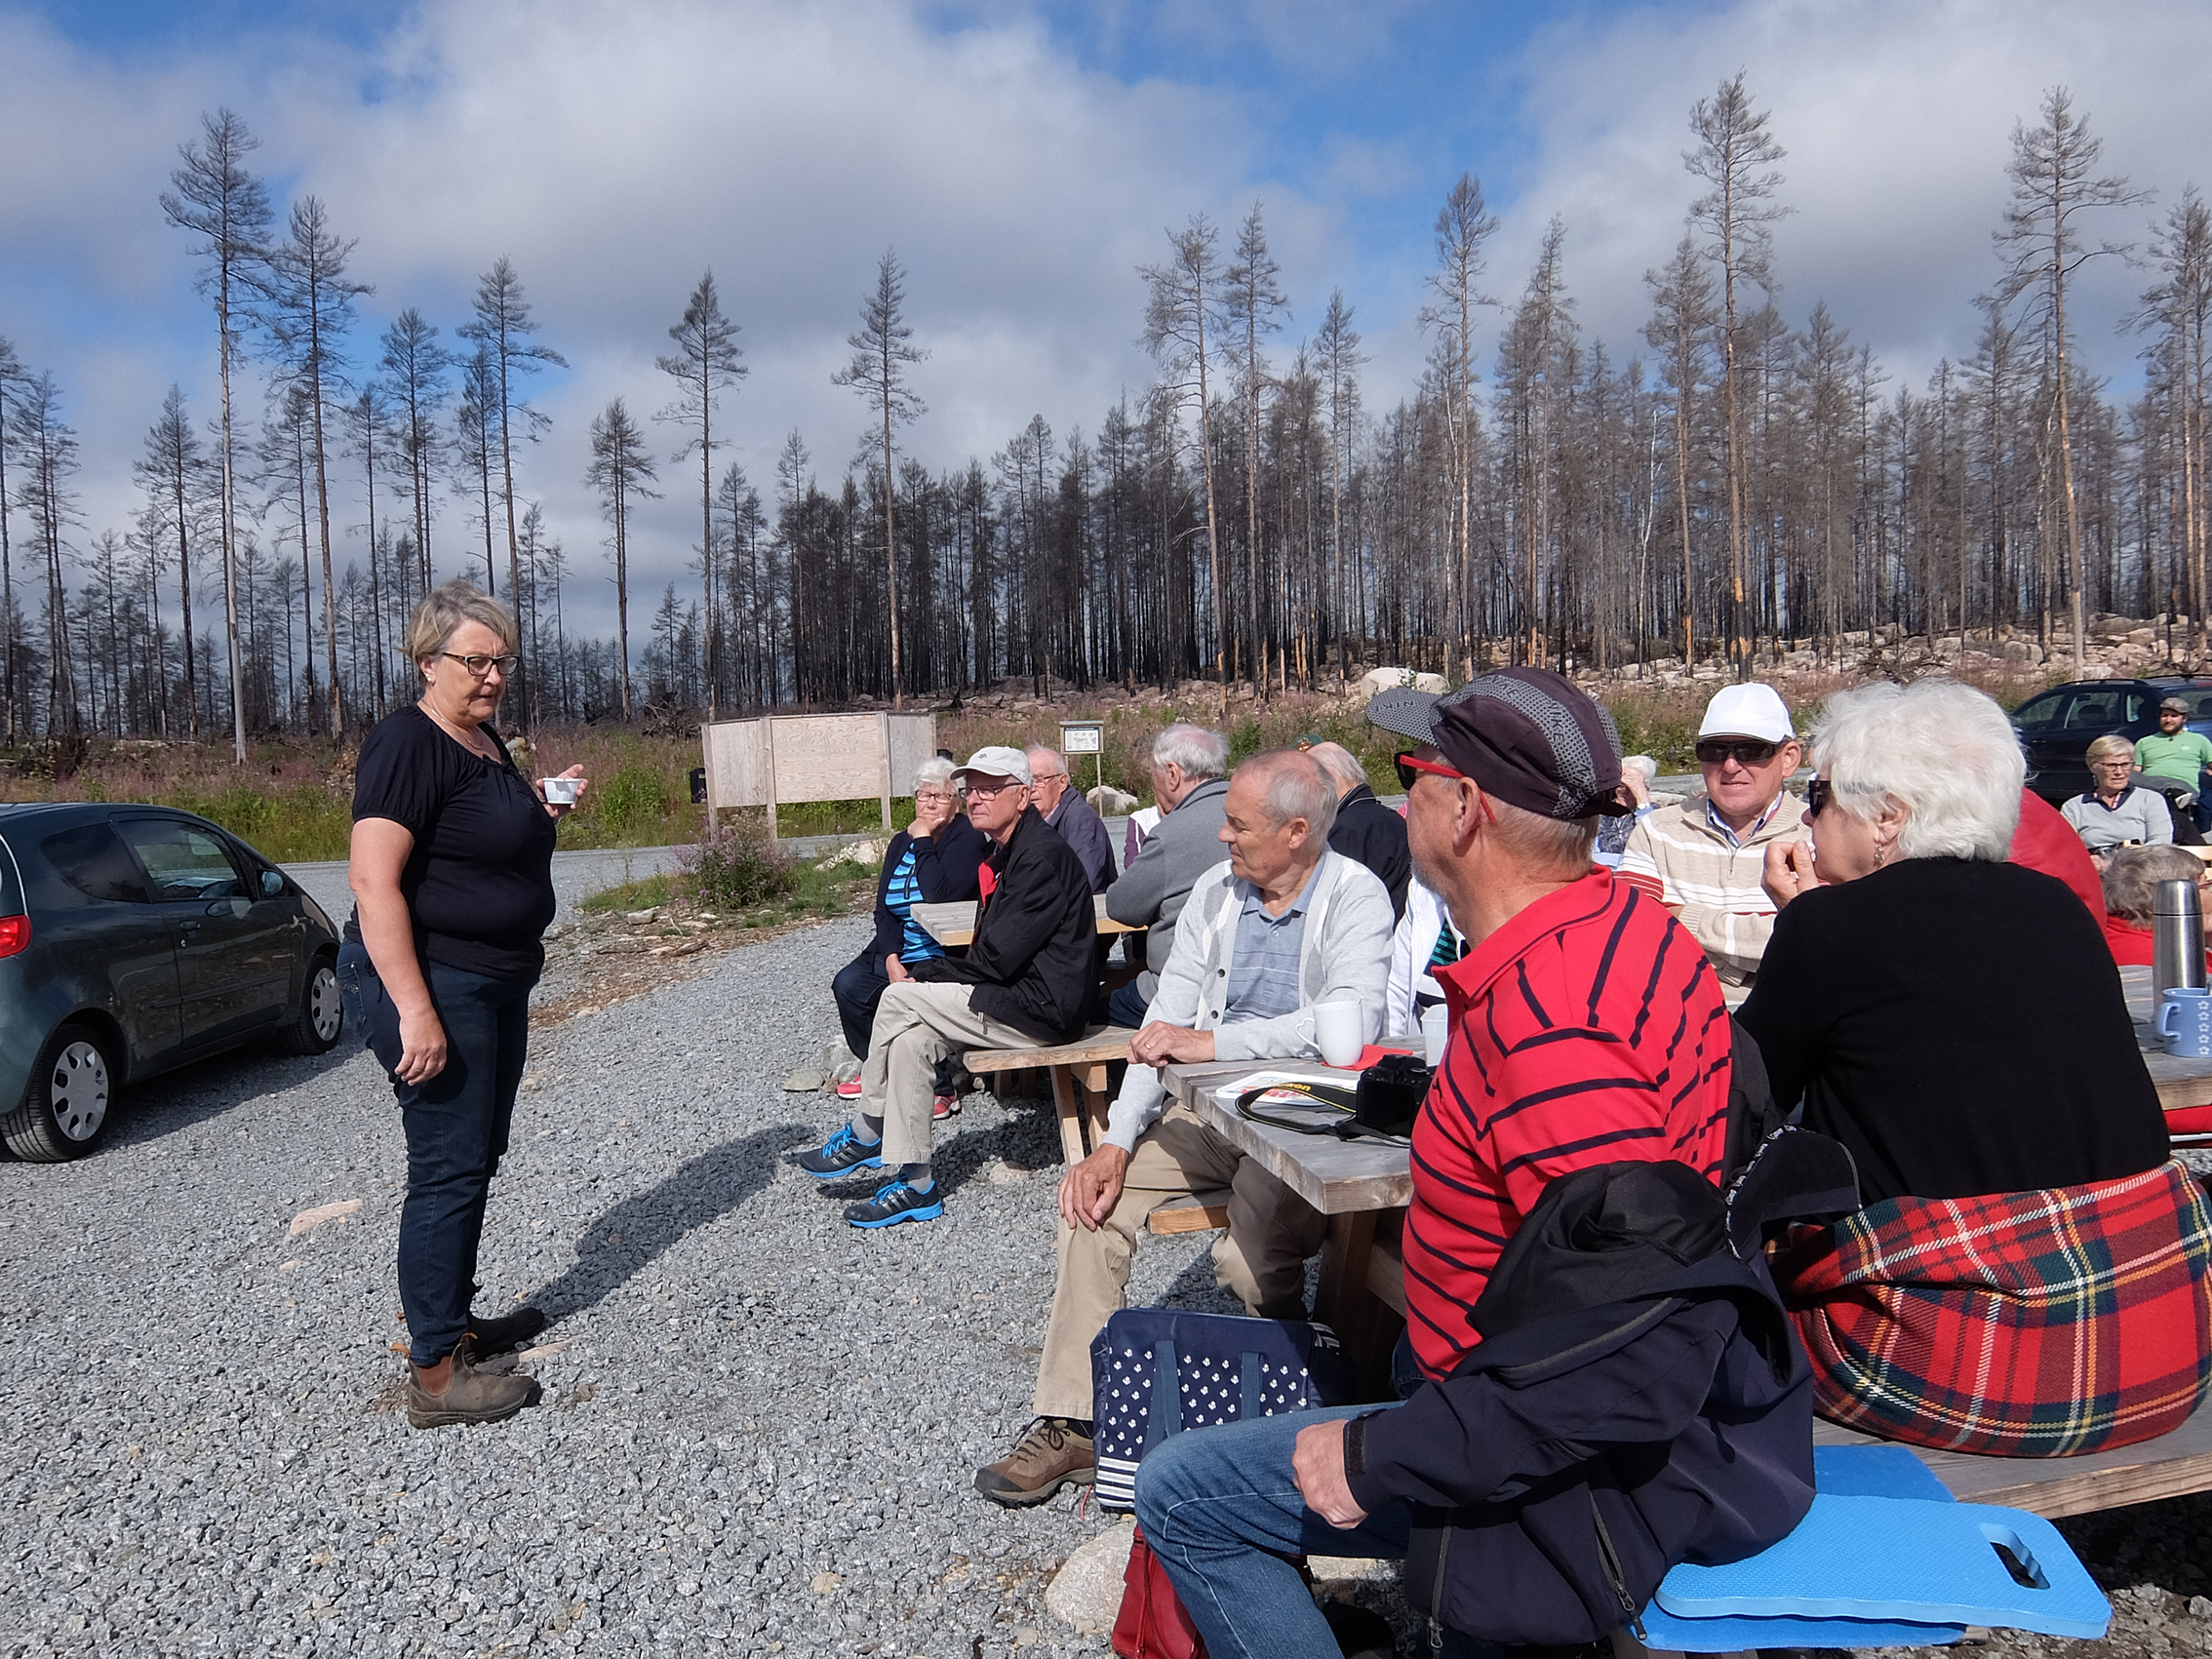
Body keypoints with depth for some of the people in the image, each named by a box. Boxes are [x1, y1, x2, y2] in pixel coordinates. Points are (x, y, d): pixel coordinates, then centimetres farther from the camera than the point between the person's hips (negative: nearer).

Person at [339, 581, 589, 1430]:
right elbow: (373, 881, -24)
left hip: (494, 984, 10)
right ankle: (435, 1374, 5)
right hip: (430, 982, -10)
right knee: (448, 1170, -4)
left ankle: (454, 1319, 33)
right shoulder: (408, 742, -17)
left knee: (476, 1159, 18)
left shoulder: (486, 741, 12)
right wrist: (415, 1009, -28)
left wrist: (546, 808, 6)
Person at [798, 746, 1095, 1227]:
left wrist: (924, 974, -7)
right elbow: (993, 954, 16)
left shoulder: (1043, 855, -16)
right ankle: (914, 1184, 0)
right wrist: (928, 976, 0)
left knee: (899, 999, -12)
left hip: (1043, 1010, -10)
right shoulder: (1005, 855, 17)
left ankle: (865, 1133, 6)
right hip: (1021, 1000, 10)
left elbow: (998, 958, -20)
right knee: (912, 1039, -3)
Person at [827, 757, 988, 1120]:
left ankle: (939, 1090, -13)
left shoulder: (968, 839, -11)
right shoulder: (901, 843, 12)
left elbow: (940, 896, -26)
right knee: (847, 985, -9)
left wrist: (923, 842, -17)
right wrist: (891, 957, -11)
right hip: (897, 951, 8)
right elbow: (884, 910, 5)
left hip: (945, 956, -8)